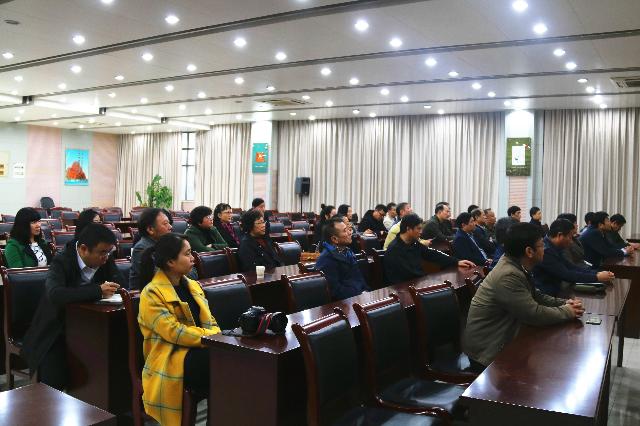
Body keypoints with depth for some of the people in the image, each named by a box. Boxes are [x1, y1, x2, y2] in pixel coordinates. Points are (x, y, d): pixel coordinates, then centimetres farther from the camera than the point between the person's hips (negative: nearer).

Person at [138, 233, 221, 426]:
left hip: (199, 348, 7)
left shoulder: (192, 285, 15)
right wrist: (213, 338, -20)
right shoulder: (152, 293, -9)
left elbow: (209, 321, 16)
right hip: (172, 359, -7)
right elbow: (174, 332, -18)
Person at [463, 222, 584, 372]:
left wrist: (565, 303, -1)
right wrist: (567, 312, -8)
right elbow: (535, 314, -23)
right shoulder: (508, 276, -26)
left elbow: (535, 296, 13)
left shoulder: (517, 267, 2)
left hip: (502, 340, 9)